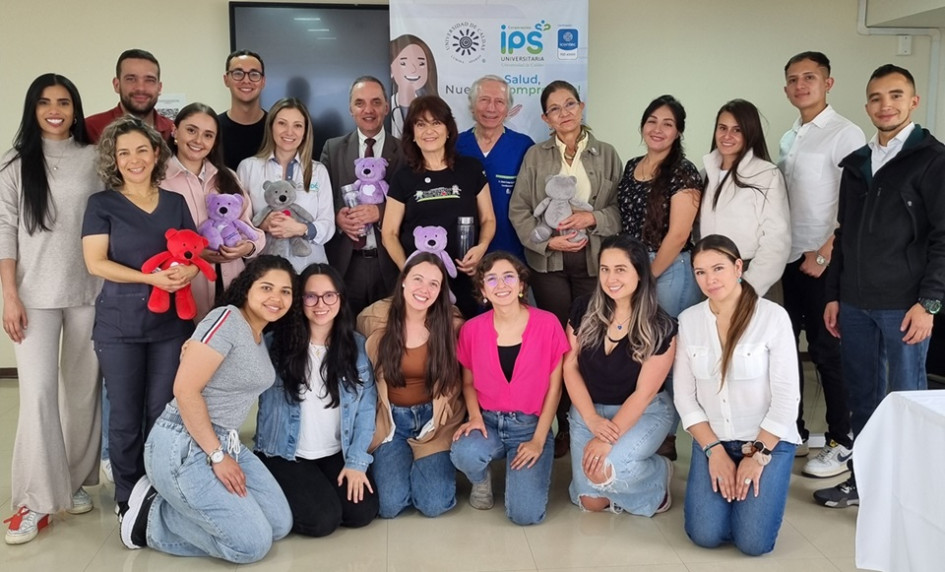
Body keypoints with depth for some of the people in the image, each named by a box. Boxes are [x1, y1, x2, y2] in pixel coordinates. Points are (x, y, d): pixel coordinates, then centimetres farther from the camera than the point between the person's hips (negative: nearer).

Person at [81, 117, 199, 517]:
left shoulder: (176, 202, 10)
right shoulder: (102, 204, 0)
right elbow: (96, 262, -9)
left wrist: (188, 270, -14)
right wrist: (151, 278, -20)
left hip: (172, 321, 2)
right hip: (119, 323, -2)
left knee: (163, 411, 7)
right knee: (125, 415, 3)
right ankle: (129, 499, 19)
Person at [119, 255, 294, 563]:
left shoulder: (262, 336, 12)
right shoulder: (226, 319, -16)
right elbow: (185, 390, -22)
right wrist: (217, 457, -18)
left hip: (225, 442, 9)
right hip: (183, 447, -9)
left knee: (280, 524, 6)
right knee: (252, 544, -11)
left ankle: (176, 502, 11)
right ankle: (152, 517, 4)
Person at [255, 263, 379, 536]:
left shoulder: (357, 345, -1)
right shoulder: (276, 344, -7)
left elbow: (366, 407, -3)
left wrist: (356, 461, -8)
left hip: (338, 454, 3)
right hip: (285, 455, -3)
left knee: (363, 511, -14)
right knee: (322, 518, -19)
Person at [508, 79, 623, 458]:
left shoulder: (606, 154, 7)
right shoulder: (535, 156, 6)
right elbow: (518, 209, 3)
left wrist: (593, 218, -12)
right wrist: (547, 241, -9)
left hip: (594, 260, 0)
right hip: (549, 262, 0)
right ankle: (560, 425, 14)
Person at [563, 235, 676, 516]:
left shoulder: (660, 327, -17)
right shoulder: (584, 310, -9)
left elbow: (644, 393, -16)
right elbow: (570, 367, -5)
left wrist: (607, 438, -23)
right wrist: (592, 420, -15)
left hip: (644, 413, -3)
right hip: (589, 409, 3)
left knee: (603, 472, -28)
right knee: (591, 501, -5)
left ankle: (659, 474, 4)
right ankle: (629, 471, 26)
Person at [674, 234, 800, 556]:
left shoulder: (773, 316, -13)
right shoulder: (688, 320, -2)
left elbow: (786, 397, -12)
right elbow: (685, 395, -1)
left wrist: (758, 455, -13)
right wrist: (714, 451, -9)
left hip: (769, 440, -2)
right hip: (712, 440, 3)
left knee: (753, 542, -13)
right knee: (705, 535, -11)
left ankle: (750, 480, 18)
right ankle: (724, 478, 20)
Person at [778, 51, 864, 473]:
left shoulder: (845, 134, -8)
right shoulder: (788, 139, 14)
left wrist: (824, 254, -16)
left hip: (825, 262, -7)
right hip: (790, 258, 7)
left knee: (827, 351, 0)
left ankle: (841, 442, 13)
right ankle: (793, 432, 25)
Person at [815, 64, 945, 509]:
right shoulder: (856, 164, 14)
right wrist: (833, 295, 13)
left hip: (903, 305, -5)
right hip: (855, 304, 6)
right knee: (861, 394, 12)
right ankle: (863, 478, 24)